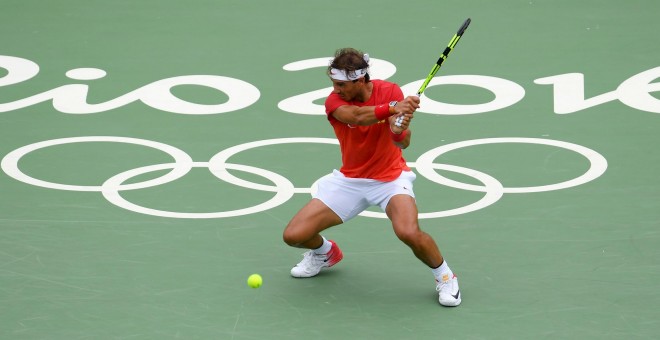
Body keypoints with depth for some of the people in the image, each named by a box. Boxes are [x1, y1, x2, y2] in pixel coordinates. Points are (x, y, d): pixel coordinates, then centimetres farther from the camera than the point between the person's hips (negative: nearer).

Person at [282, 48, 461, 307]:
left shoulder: (390, 92, -15)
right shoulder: (334, 101, -15)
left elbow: (404, 142, -24)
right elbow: (358, 116, -38)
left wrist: (399, 131, -48)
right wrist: (392, 108, -55)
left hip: (390, 178, -3)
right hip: (349, 179, 3)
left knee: (409, 232, -33)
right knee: (293, 235, -6)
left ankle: (444, 275, -2)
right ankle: (325, 252, 32)